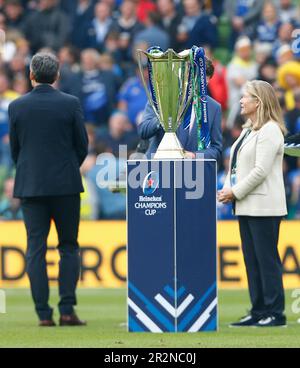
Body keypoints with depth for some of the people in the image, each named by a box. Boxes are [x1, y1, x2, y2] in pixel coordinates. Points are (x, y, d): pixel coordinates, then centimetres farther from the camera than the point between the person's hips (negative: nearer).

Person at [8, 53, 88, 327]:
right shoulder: (71, 104, -5)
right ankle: (67, 310, -2)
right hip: (66, 184, -1)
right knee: (69, 248, 8)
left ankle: (44, 314, -2)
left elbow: (14, 149, 5)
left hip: (30, 186, 1)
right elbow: (82, 145, 1)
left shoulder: (17, 106, -2)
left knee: (36, 250, 3)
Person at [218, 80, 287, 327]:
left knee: (267, 259, -7)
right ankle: (259, 312, 12)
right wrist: (227, 189, 3)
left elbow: (261, 170, -19)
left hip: (264, 206, -9)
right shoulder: (248, 130, 18)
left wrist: (235, 192, -14)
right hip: (246, 206, 9)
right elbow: (237, 166, 20)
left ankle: (275, 313, -3)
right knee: (252, 260, 9)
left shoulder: (270, 131, -11)